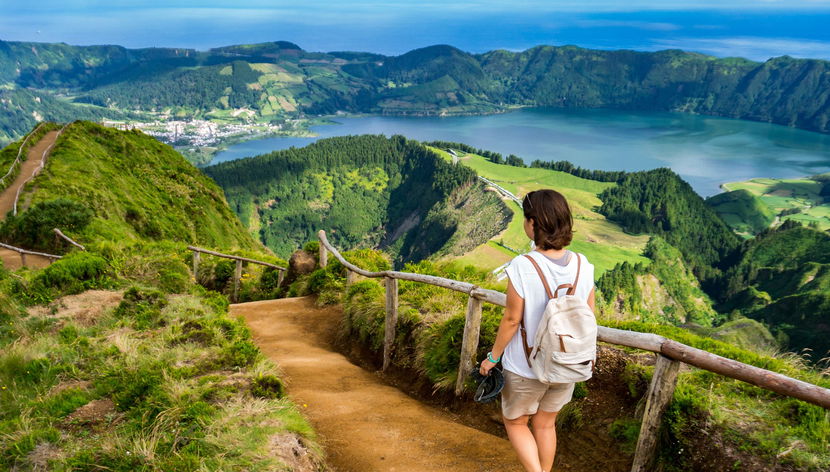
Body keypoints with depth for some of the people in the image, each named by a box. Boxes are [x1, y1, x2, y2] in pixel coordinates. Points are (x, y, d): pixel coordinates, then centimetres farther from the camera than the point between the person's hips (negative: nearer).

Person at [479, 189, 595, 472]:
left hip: (526, 367, -4)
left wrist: (492, 357, -3)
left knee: (515, 422, 20)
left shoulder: (522, 267, -25)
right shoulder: (582, 265, -9)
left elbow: (512, 320, -18)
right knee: (545, 424, 25)